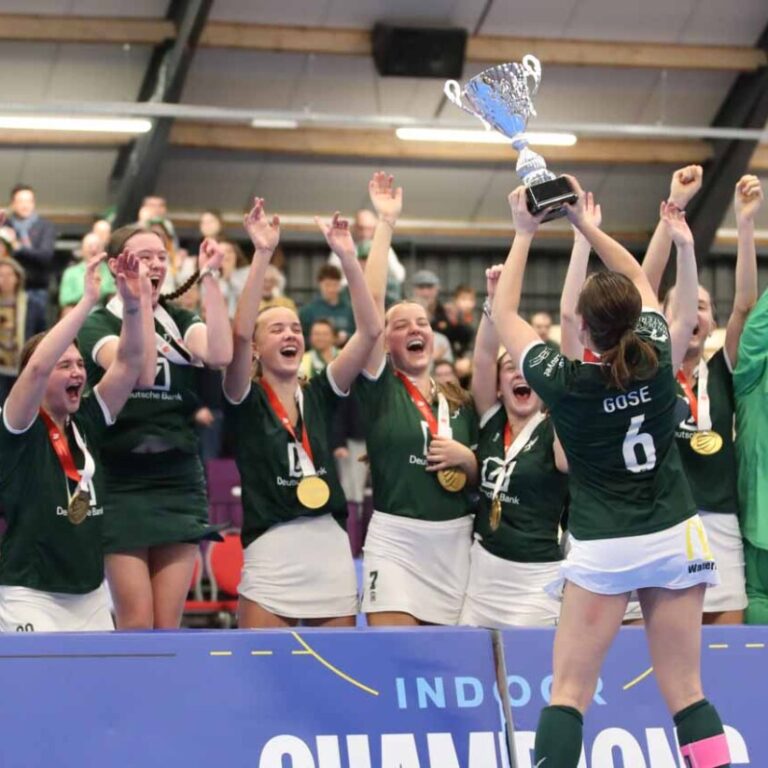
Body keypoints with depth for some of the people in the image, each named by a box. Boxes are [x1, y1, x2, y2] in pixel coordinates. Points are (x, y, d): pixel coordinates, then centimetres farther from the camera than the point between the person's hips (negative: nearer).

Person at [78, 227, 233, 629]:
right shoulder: (98, 324, -1)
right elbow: (140, 372, -21)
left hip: (180, 480, 4)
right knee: (137, 624, -7)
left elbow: (220, 354, -12)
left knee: (168, 625, 3)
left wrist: (209, 278, -11)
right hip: (122, 482, -4)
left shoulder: (180, 320, 10)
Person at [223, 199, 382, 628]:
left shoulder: (320, 396, 11)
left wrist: (348, 256, -5)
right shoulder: (247, 402, 2)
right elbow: (240, 334, -15)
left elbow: (371, 331, 3)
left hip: (333, 550, 4)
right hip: (271, 555, -4)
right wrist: (263, 254, -19)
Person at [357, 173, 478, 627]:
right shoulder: (380, 388, 0)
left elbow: (482, 478, 18)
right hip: (396, 541, -4)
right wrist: (386, 224, -10)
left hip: (455, 542, 4)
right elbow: (370, 304, -10)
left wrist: (466, 458, -5)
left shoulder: (460, 401, 11)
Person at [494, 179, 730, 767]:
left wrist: (524, 235, 9)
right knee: (686, 692, 4)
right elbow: (640, 282, 12)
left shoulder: (565, 383, -13)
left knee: (569, 692, -1)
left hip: (603, 549, -3)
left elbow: (504, 315, 2)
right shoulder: (658, 360, -6)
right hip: (675, 539, 3)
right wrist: (585, 223, 16)